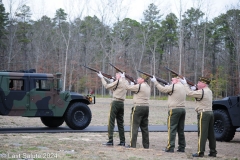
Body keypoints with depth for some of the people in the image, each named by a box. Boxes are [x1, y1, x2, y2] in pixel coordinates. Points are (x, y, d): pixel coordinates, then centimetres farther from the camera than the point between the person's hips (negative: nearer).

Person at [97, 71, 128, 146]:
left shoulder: (118, 82, -11)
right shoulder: (126, 82, 11)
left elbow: (107, 86, -7)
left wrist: (102, 77, 2)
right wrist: (112, 82, 13)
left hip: (115, 102, -7)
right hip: (122, 103, 7)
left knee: (111, 122, -4)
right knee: (120, 123, 12)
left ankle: (110, 141, -7)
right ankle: (122, 141, 13)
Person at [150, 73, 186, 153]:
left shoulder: (174, 86, -10)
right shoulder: (182, 87, 14)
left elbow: (162, 89, -4)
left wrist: (155, 82, 6)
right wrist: (168, 87, 14)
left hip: (174, 109, -8)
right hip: (182, 109, 8)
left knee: (172, 129, -5)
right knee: (181, 130, 11)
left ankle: (170, 147, -7)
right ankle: (182, 147, 14)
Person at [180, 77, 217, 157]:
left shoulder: (202, 92, -13)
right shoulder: (209, 91, 15)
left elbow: (189, 93, -12)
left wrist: (185, 84, -2)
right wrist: (194, 89, 11)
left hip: (203, 114, -9)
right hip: (210, 113, 9)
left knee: (202, 133, -8)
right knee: (211, 134, 11)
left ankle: (200, 152, -9)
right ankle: (213, 152, 14)